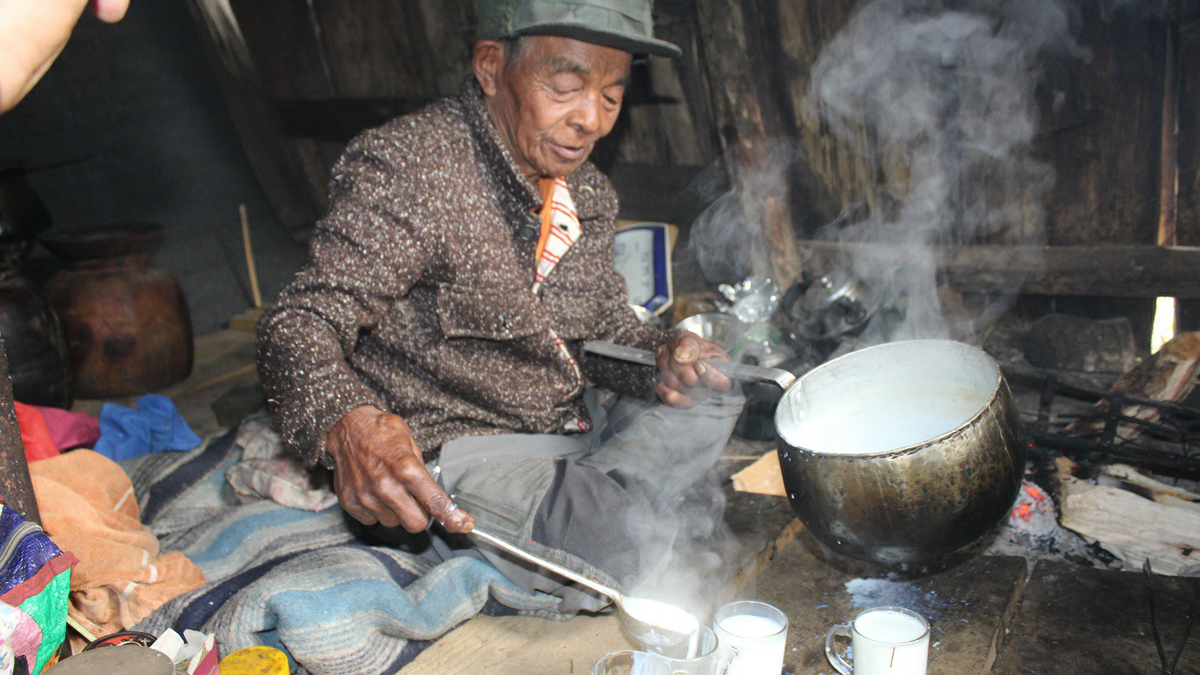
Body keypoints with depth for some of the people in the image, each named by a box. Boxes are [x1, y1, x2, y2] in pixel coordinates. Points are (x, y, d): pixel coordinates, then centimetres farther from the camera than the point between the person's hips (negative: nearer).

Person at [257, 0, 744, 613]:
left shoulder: (587, 192, 5)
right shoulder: (405, 168, -20)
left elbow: (602, 322, 13)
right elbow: (302, 323, -24)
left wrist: (660, 355, -11)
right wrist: (348, 423, -46)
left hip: (571, 426, 9)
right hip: (450, 446, -8)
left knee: (713, 400, 6)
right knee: (626, 539, -28)